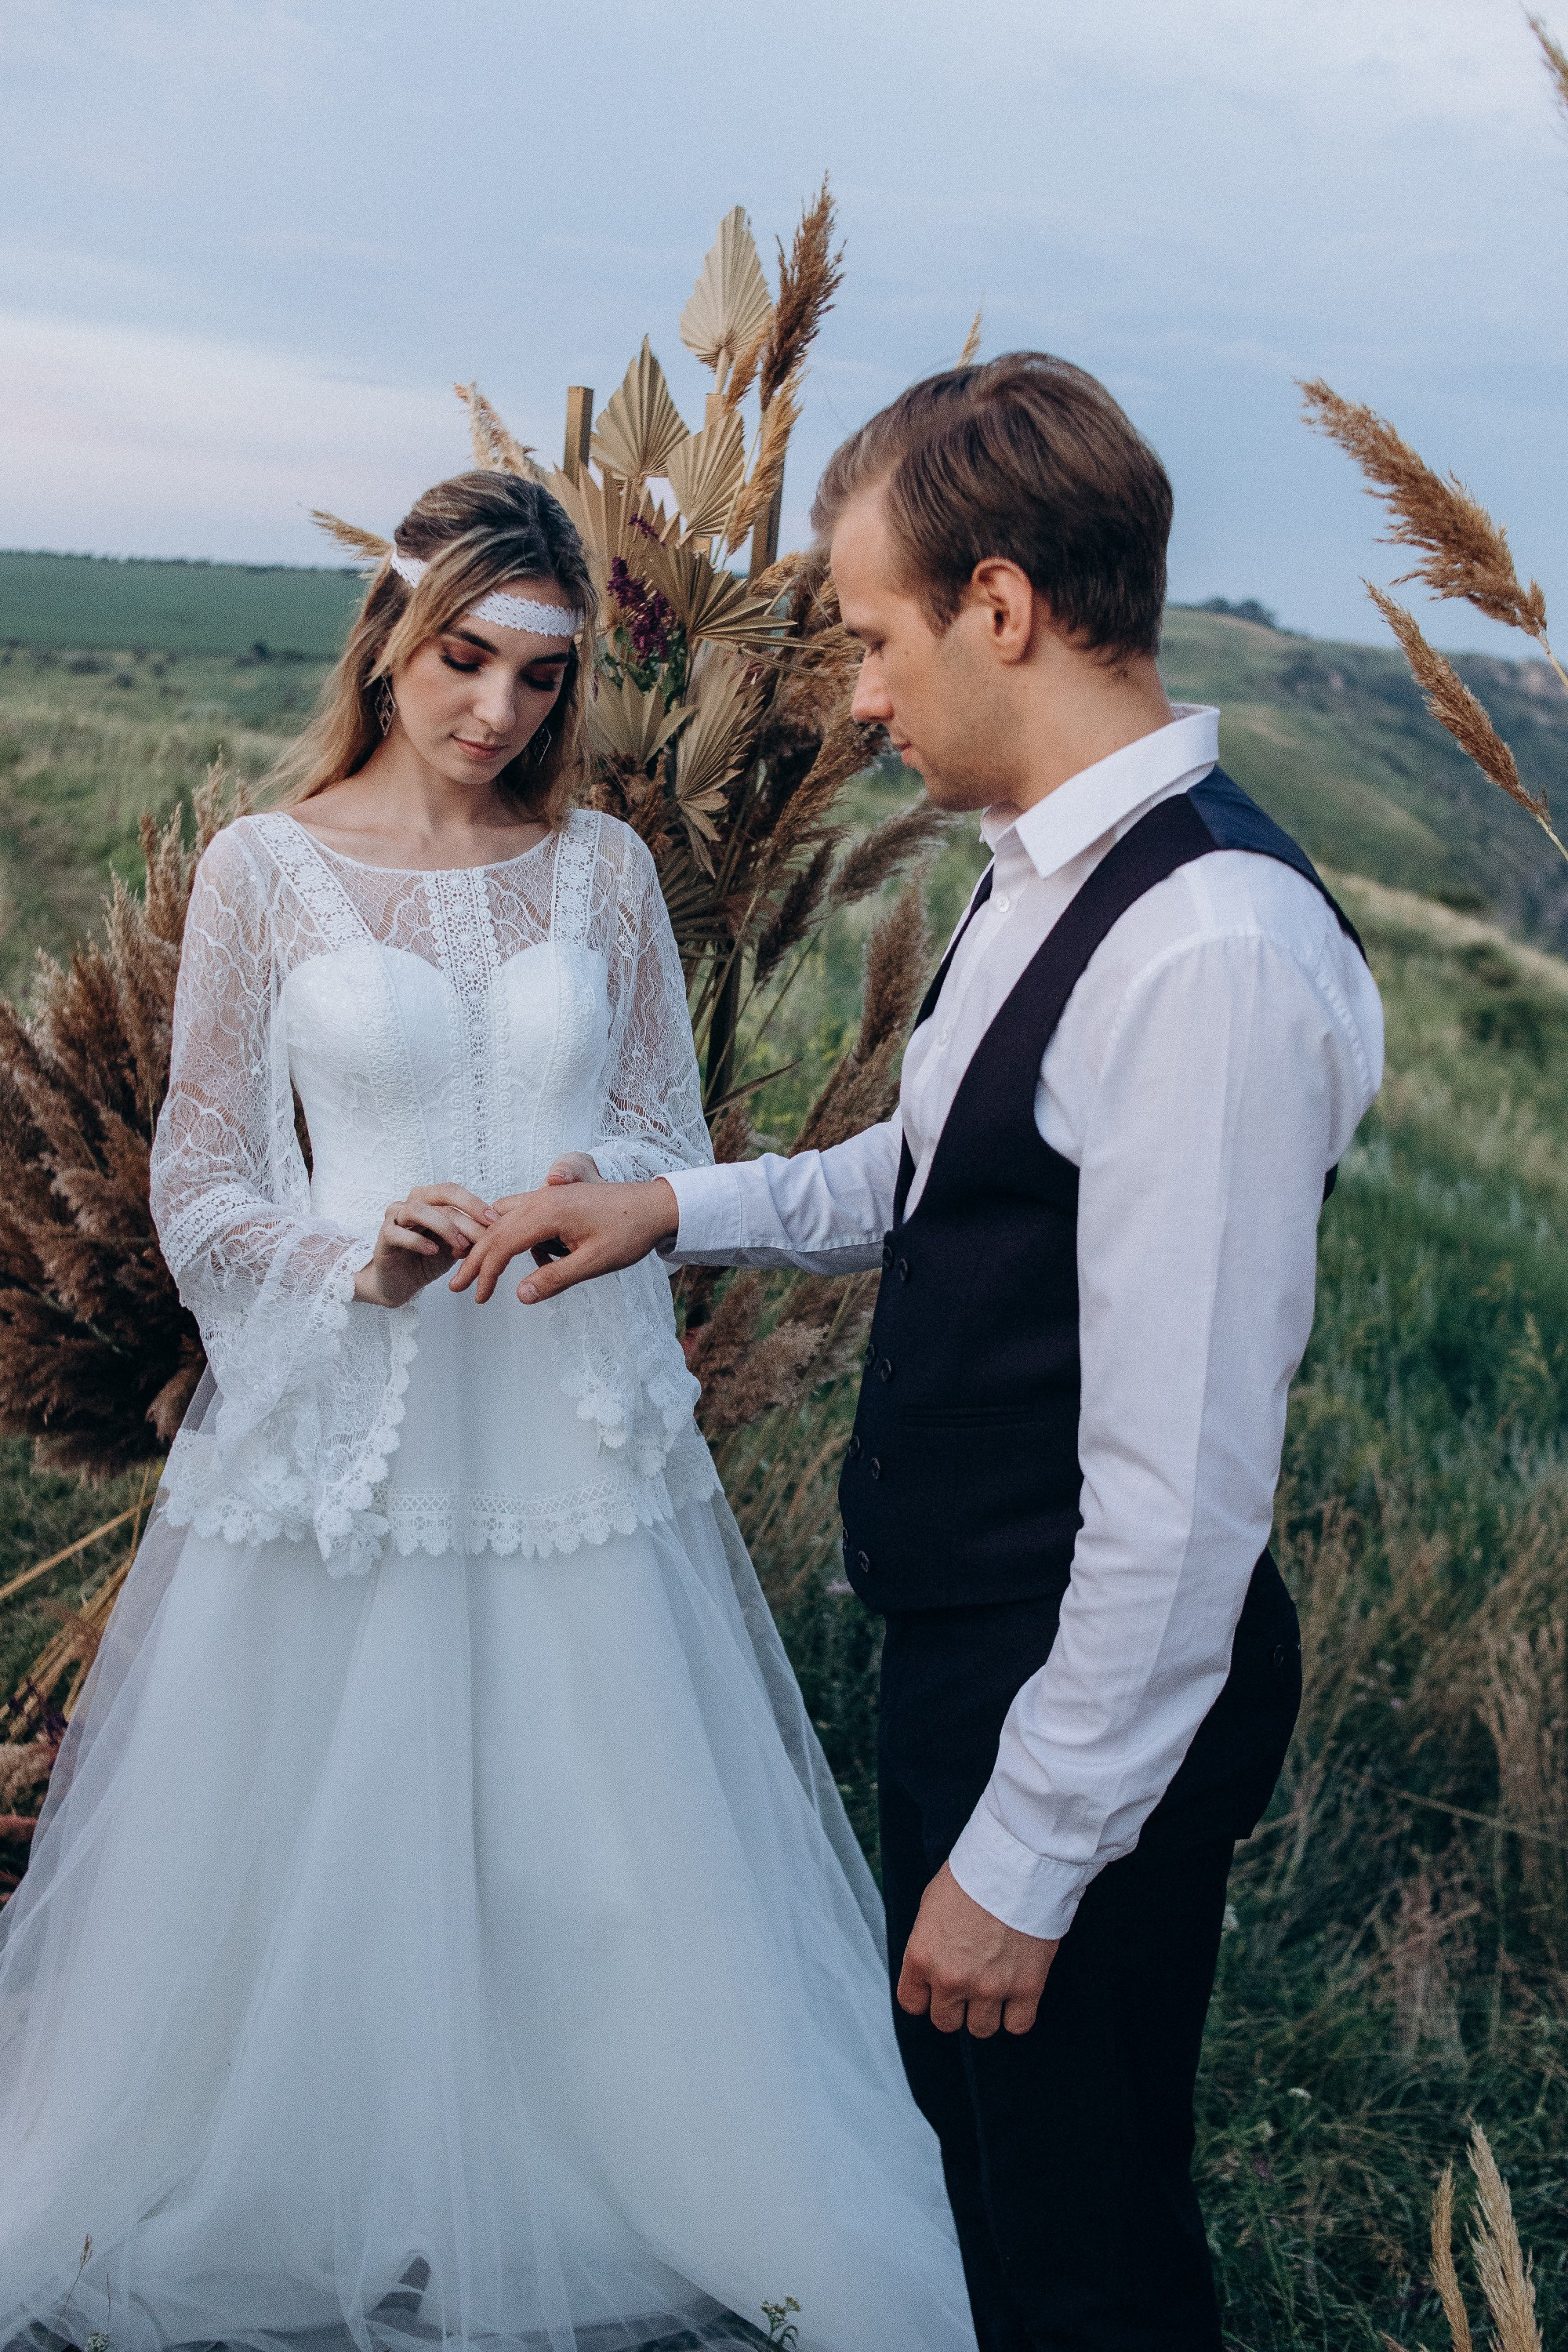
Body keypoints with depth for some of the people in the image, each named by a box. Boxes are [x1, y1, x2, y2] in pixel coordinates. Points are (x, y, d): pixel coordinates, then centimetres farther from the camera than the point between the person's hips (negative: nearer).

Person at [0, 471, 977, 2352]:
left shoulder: (602, 868, 4)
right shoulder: (264, 868, -2)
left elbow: (673, 1139, 8)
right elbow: (199, 1184, 0)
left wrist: (595, 1187, -14)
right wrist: (358, 1255, -17)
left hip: (572, 1426, 2)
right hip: (337, 1426, -1)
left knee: (594, 1859, 9)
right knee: (317, 1848, 9)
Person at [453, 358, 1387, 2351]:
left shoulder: (1212, 953, -29)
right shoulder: (1053, 869, 3)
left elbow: (1183, 1485, -28)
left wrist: (1026, 1860, -20)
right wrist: (678, 1206, 10)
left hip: (1090, 1698, -9)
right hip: (960, 1642, 9)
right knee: (964, 2120, 28)